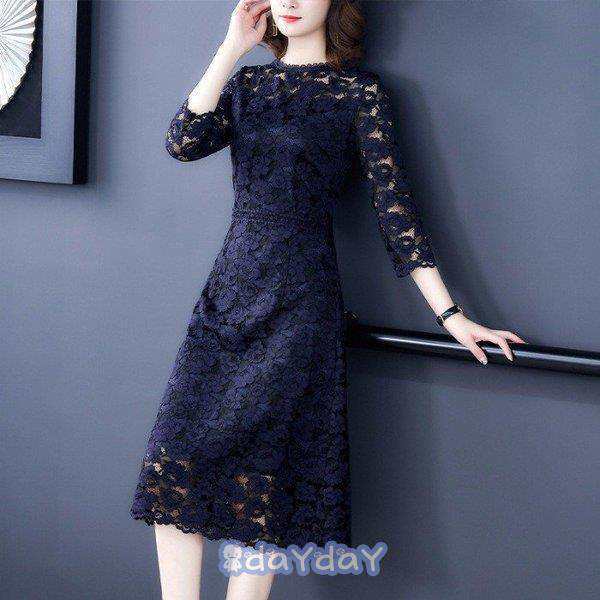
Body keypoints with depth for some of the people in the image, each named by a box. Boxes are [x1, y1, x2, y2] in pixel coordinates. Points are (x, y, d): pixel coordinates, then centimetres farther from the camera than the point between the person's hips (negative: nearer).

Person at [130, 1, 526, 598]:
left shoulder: (359, 91, 0)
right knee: (173, 461, -3)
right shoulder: (247, 82, 14)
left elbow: (394, 206, -3)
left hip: (298, 301, -5)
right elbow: (182, 142, -3)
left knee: (261, 469, -8)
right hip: (229, 289, 5)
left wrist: (451, 315, -8)